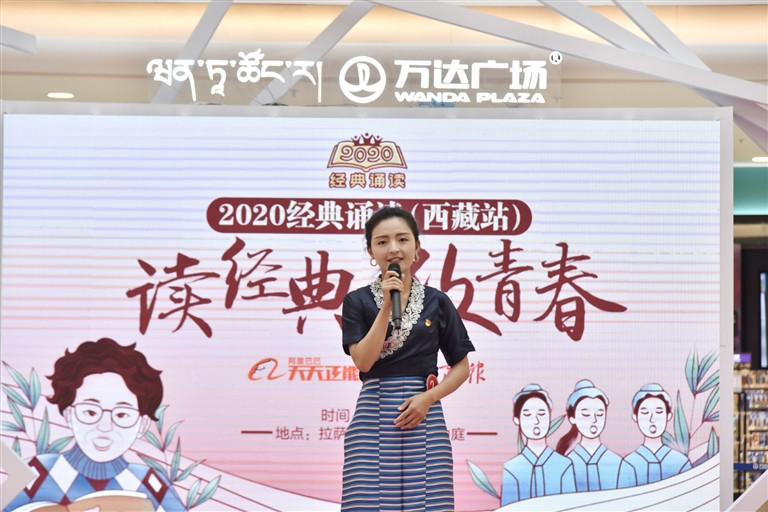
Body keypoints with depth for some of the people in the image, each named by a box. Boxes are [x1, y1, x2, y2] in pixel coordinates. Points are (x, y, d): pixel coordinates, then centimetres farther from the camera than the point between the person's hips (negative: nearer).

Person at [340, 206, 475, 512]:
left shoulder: (437, 302, 6)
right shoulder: (358, 301, 4)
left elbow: (461, 366, 9)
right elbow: (363, 361, -8)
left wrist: (429, 397, -7)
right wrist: (387, 306, -11)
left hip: (424, 417, 1)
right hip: (373, 417, -1)